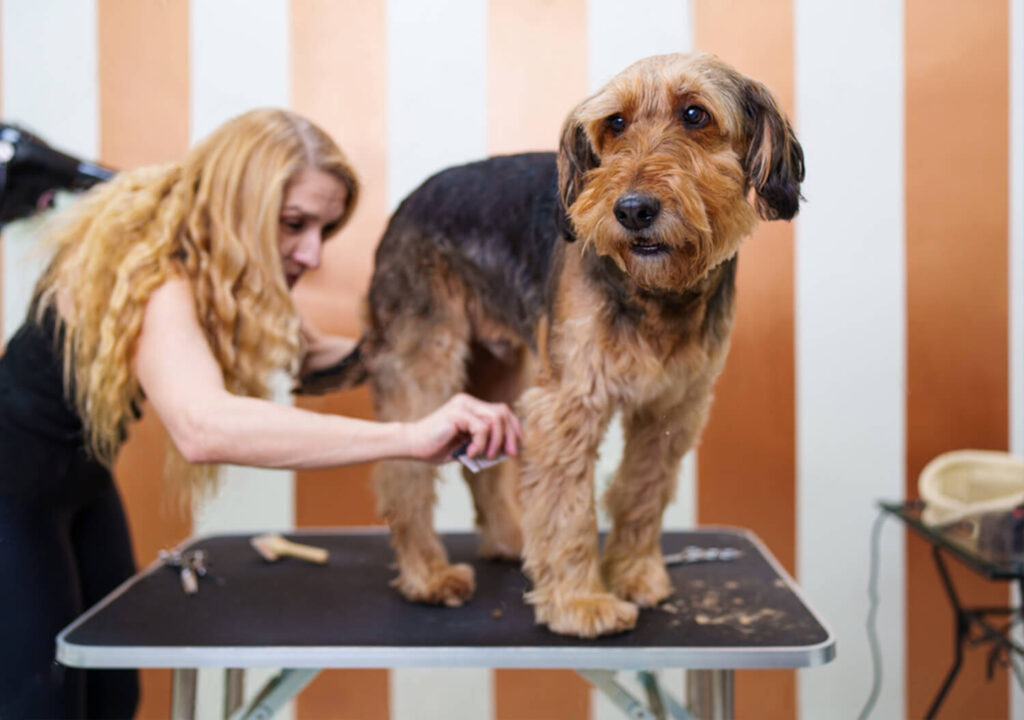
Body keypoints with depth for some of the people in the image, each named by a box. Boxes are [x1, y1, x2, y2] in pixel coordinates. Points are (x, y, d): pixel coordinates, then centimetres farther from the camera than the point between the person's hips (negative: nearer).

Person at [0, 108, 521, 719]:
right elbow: (201, 425, -52)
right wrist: (409, 437, -58)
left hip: (81, 480, 8)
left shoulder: (219, 262, -8)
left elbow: (297, 352, 6)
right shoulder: (153, 277, -32)